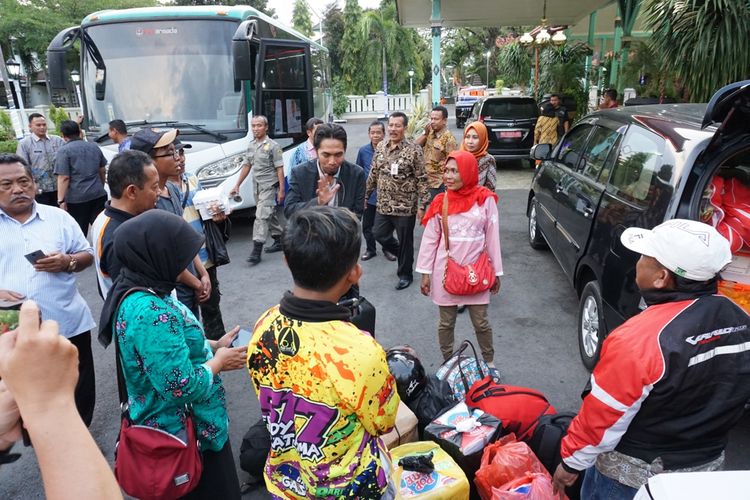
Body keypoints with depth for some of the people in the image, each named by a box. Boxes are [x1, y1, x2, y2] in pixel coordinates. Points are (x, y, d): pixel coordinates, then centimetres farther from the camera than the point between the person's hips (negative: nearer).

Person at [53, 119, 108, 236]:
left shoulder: (64, 151, -6)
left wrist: (61, 200, -13)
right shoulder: (94, 147, 11)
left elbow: (63, 178, -14)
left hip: (76, 198, -4)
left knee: (79, 232, 4)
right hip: (99, 195, 5)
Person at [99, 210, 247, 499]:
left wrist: (212, 345, 2)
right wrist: (219, 361, -16)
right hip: (186, 433, -9)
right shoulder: (150, 312, -34)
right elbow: (184, 386, -33)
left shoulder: (138, 293, -3)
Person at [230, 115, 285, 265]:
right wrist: (237, 185, 13)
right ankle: (279, 241, 29)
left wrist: (281, 190, -15)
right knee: (270, 214, 16)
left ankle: (257, 250, -13)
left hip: (269, 186, -7)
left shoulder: (272, 146, -9)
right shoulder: (251, 145, 11)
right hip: (257, 186, 7)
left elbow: (279, 169, -11)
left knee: (261, 216, -12)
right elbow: (246, 166, 16)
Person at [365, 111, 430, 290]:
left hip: (405, 207, -5)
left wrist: (422, 205, -15)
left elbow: (422, 180, -11)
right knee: (380, 235, 14)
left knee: (405, 242, 7)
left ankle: (405, 274, 27)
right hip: (383, 205, 5)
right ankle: (402, 254, 40)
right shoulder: (381, 147, 4)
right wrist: (365, 195, 14)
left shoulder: (413, 150, -12)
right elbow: (373, 174, 13)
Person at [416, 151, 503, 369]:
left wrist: (496, 272, 3)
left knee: (481, 322, 11)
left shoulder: (485, 200, -5)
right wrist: (425, 272, -1)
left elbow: (492, 237, 0)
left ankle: (489, 361, 33)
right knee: (446, 323, 13)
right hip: (445, 273, 1)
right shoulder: (440, 202, -4)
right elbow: (429, 240, 0)